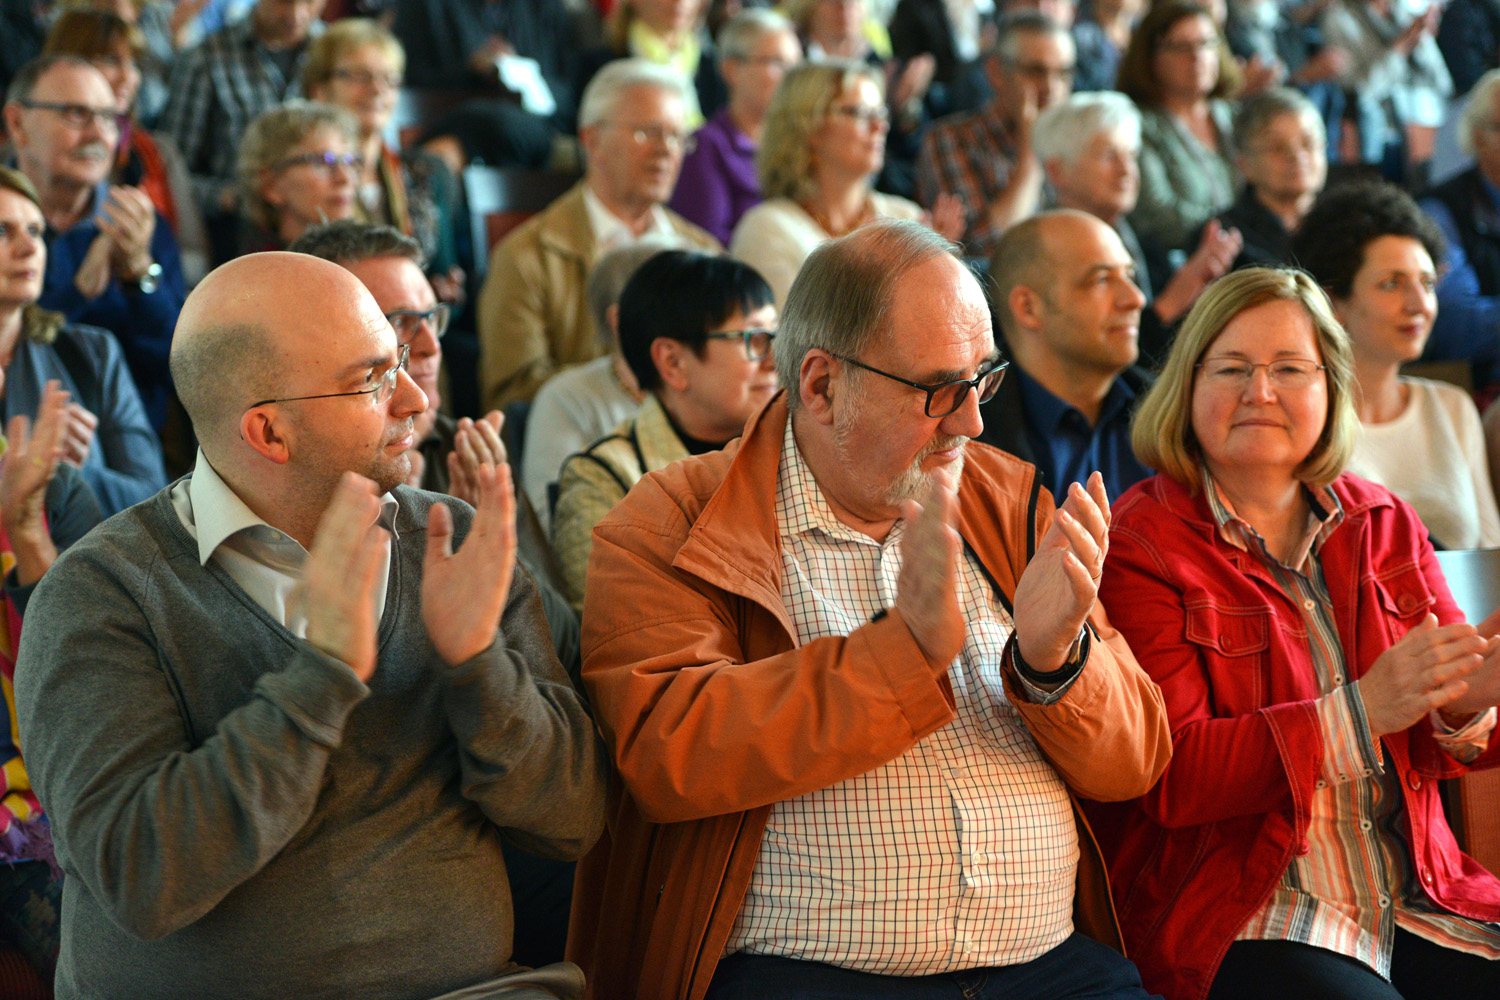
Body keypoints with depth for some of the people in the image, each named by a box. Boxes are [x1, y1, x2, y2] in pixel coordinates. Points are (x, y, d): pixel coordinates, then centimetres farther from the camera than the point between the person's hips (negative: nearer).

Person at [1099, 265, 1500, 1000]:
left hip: (1416, 904, 5)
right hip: (1235, 925, -5)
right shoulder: (1141, 545, -3)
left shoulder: (1384, 526, 14)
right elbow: (1170, 778, -13)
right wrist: (1360, 711, -22)